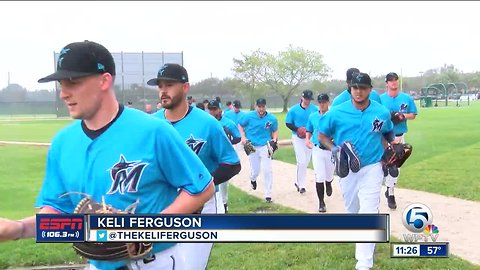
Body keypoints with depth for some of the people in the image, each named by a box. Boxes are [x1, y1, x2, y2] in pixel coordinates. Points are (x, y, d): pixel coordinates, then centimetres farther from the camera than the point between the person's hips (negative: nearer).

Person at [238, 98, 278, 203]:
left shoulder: (272, 118, -6)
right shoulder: (249, 116, -8)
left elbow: (274, 130, 9)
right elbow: (240, 125, 5)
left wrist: (274, 139, -9)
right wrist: (243, 137, -7)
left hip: (265, 146, 0)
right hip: (252, 146, 0)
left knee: (267, 170, -7)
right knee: (255, 170, 8)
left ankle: (268, 195, 4)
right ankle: (253, 179, 48)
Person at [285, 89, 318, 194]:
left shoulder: (314, 109, -2)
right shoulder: (294, 109, -6)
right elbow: (288, 123, -1)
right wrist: (298, 129, -17)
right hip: (298, 137, -3)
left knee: (306, 161, 10)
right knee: (302, 161, -11)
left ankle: (298, 181, 28)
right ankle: (301, 185, 1)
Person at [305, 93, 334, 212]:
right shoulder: (312, 116, 4)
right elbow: (309, 131, 16)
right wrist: (307, 139, -3)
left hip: (331, 150, -1)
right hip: (317, 149, 1)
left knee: (329, 176, 14)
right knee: (319, 177, -4)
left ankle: (328, 184, 51)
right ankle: (321, 202, 9)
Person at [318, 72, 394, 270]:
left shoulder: (382, 112, -3)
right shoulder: (337, 112, -8)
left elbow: (389, 134, 17)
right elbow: (322, 135, 2)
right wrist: (334, 149, -14)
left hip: (372, 168, -1)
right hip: (346, 169, 2)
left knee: (368, 213, -11)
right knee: (352, 209, 18)